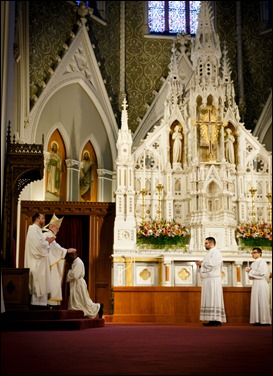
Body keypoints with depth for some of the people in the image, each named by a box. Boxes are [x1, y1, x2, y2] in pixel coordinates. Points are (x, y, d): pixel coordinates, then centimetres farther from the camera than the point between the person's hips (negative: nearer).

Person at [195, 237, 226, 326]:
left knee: (214, 299, -10)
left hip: (213, 279, -9)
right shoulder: (209, 253, 21)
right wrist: (201, 265, 6)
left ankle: (217, 320, -11)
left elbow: (212, 264, -20)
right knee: (209, 299, 6)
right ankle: (212, 320, 5)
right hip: (207, 280, 9)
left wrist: (202, 263, -9)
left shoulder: (216, 253, -7)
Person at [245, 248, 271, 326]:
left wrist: (251, 272, -8)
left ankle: (265, 320, -4)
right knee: (255, 302, 4)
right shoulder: (253, 263, 17)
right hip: (255, 284, 8)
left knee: (262, 302, -7)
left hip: (262, 283, -8)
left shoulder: (262, 262, -6)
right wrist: (249, 271, 0)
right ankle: (258, 320, 5)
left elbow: (261, 273, -17)